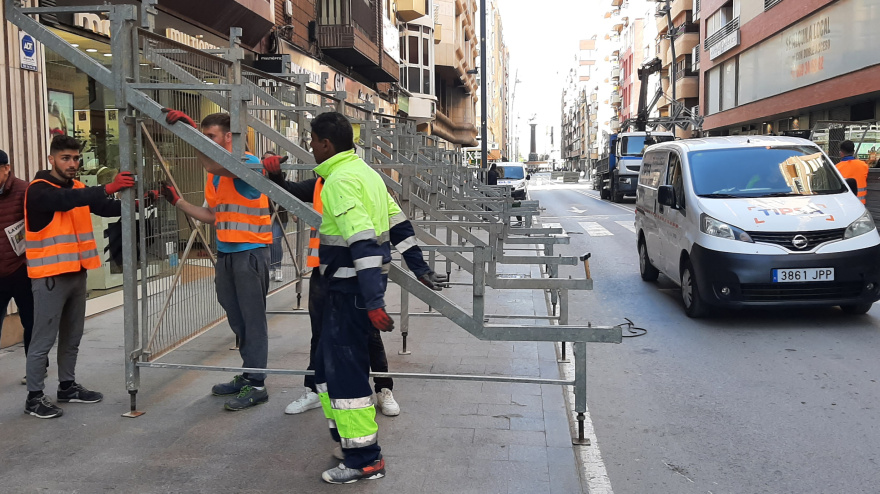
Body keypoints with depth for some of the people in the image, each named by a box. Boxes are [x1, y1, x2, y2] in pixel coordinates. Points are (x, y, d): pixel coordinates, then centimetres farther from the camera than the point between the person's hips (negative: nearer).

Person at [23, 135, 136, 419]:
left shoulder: (78, 188, 12)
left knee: (72, 336, 15)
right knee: (44, 339, -2)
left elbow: (105, 209, 5)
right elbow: (65, 201, -30)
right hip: (50, 276, -7)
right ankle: (34, 397, 6)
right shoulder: (39, 190, -11)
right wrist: (108, 188, -42)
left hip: (76, 273, 7)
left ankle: (67, 386, 28)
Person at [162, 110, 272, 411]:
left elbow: (211, 166, -30)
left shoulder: (249, 163, -11)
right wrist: (177, 201, 11)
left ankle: (256, 385, 2)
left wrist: (189, 128, -27)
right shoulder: (215, 177, 15)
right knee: (237, 319, 13)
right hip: (226, 253, 9)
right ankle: (247, 376, 24)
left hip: (250, 252, -8)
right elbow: (211, 215, 17)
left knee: (252, 319, -4)